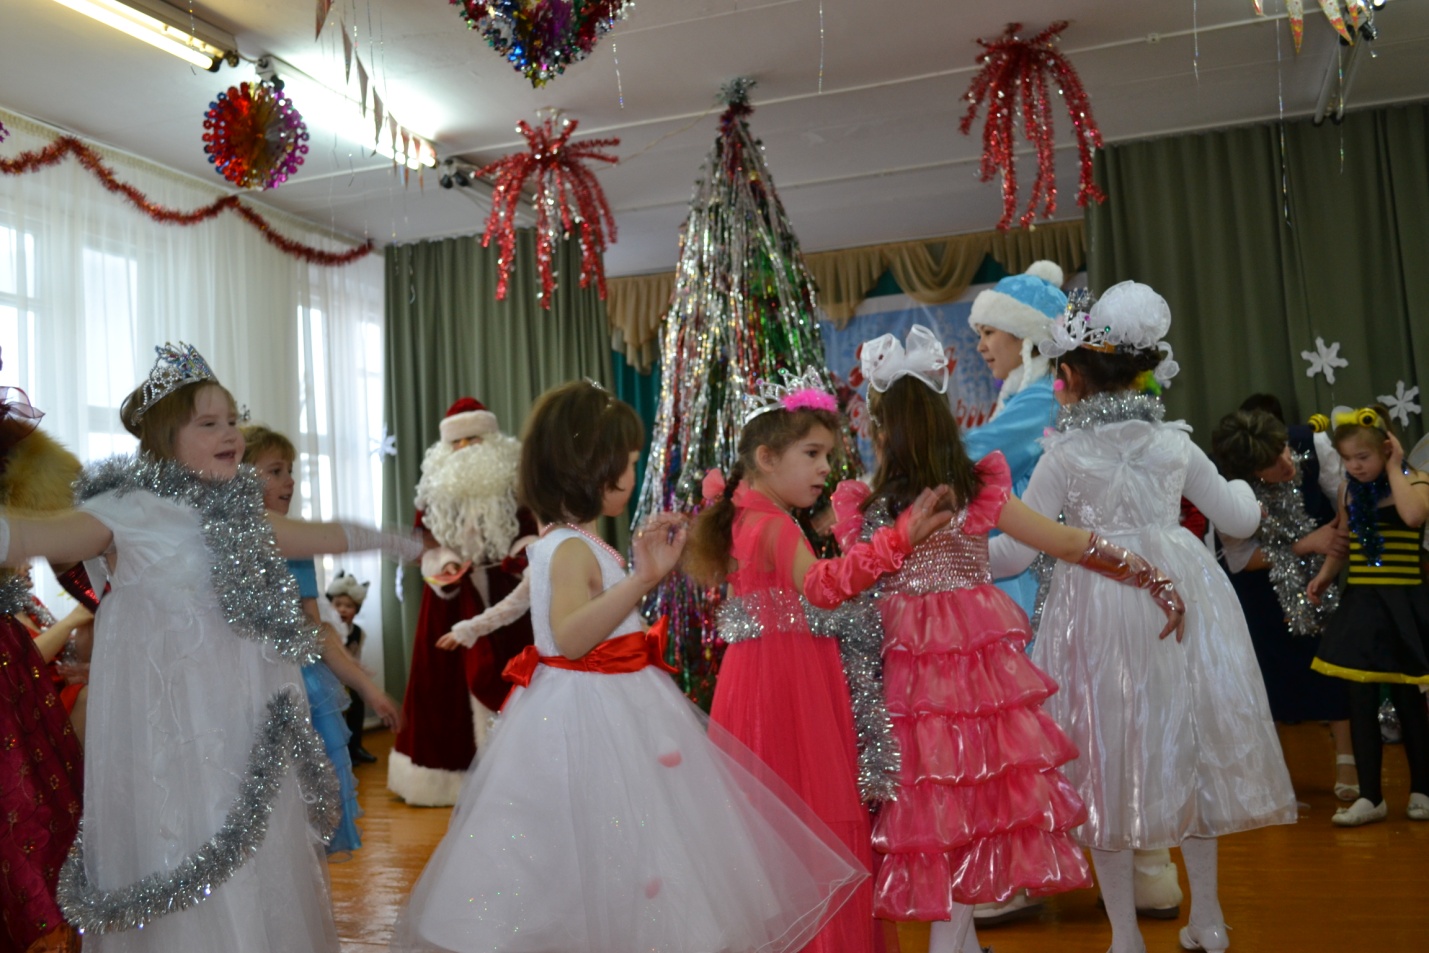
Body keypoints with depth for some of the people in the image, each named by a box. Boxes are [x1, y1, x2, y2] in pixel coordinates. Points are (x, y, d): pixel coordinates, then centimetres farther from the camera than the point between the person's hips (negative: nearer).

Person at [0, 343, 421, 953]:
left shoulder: (238, 514, 12)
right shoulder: (129, 512, -9)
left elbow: (320, 536, 28)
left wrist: (395, 542, 39)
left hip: (250, 729, 7)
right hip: (174, 734, -7)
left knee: (264, 871, 13)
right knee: (188, 897, -1)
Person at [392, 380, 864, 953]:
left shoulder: (573, 543, 12)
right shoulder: (571, 548, -19)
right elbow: (570, 638, -32)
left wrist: (648, 570, 23)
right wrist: (640, 578, -37)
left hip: (610, 707, 10)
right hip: (590, 717, -10)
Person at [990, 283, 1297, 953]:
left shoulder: (1065, 454, -6)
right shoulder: (1174, 443, 5)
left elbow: (1016, 551, -8)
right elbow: (1241, 519, 15)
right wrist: (1242, 488, 37)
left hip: (1099, 608, -4)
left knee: (1110, 757, 6)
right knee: (1185, 745, 17)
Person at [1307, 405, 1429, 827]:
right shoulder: (1349, 491, 7)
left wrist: (1394, 467, -18)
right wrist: (1324, 575, 4)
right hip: (1359, 603, 4)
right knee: (1361, 701, 2)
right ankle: (1370, 796, 10)